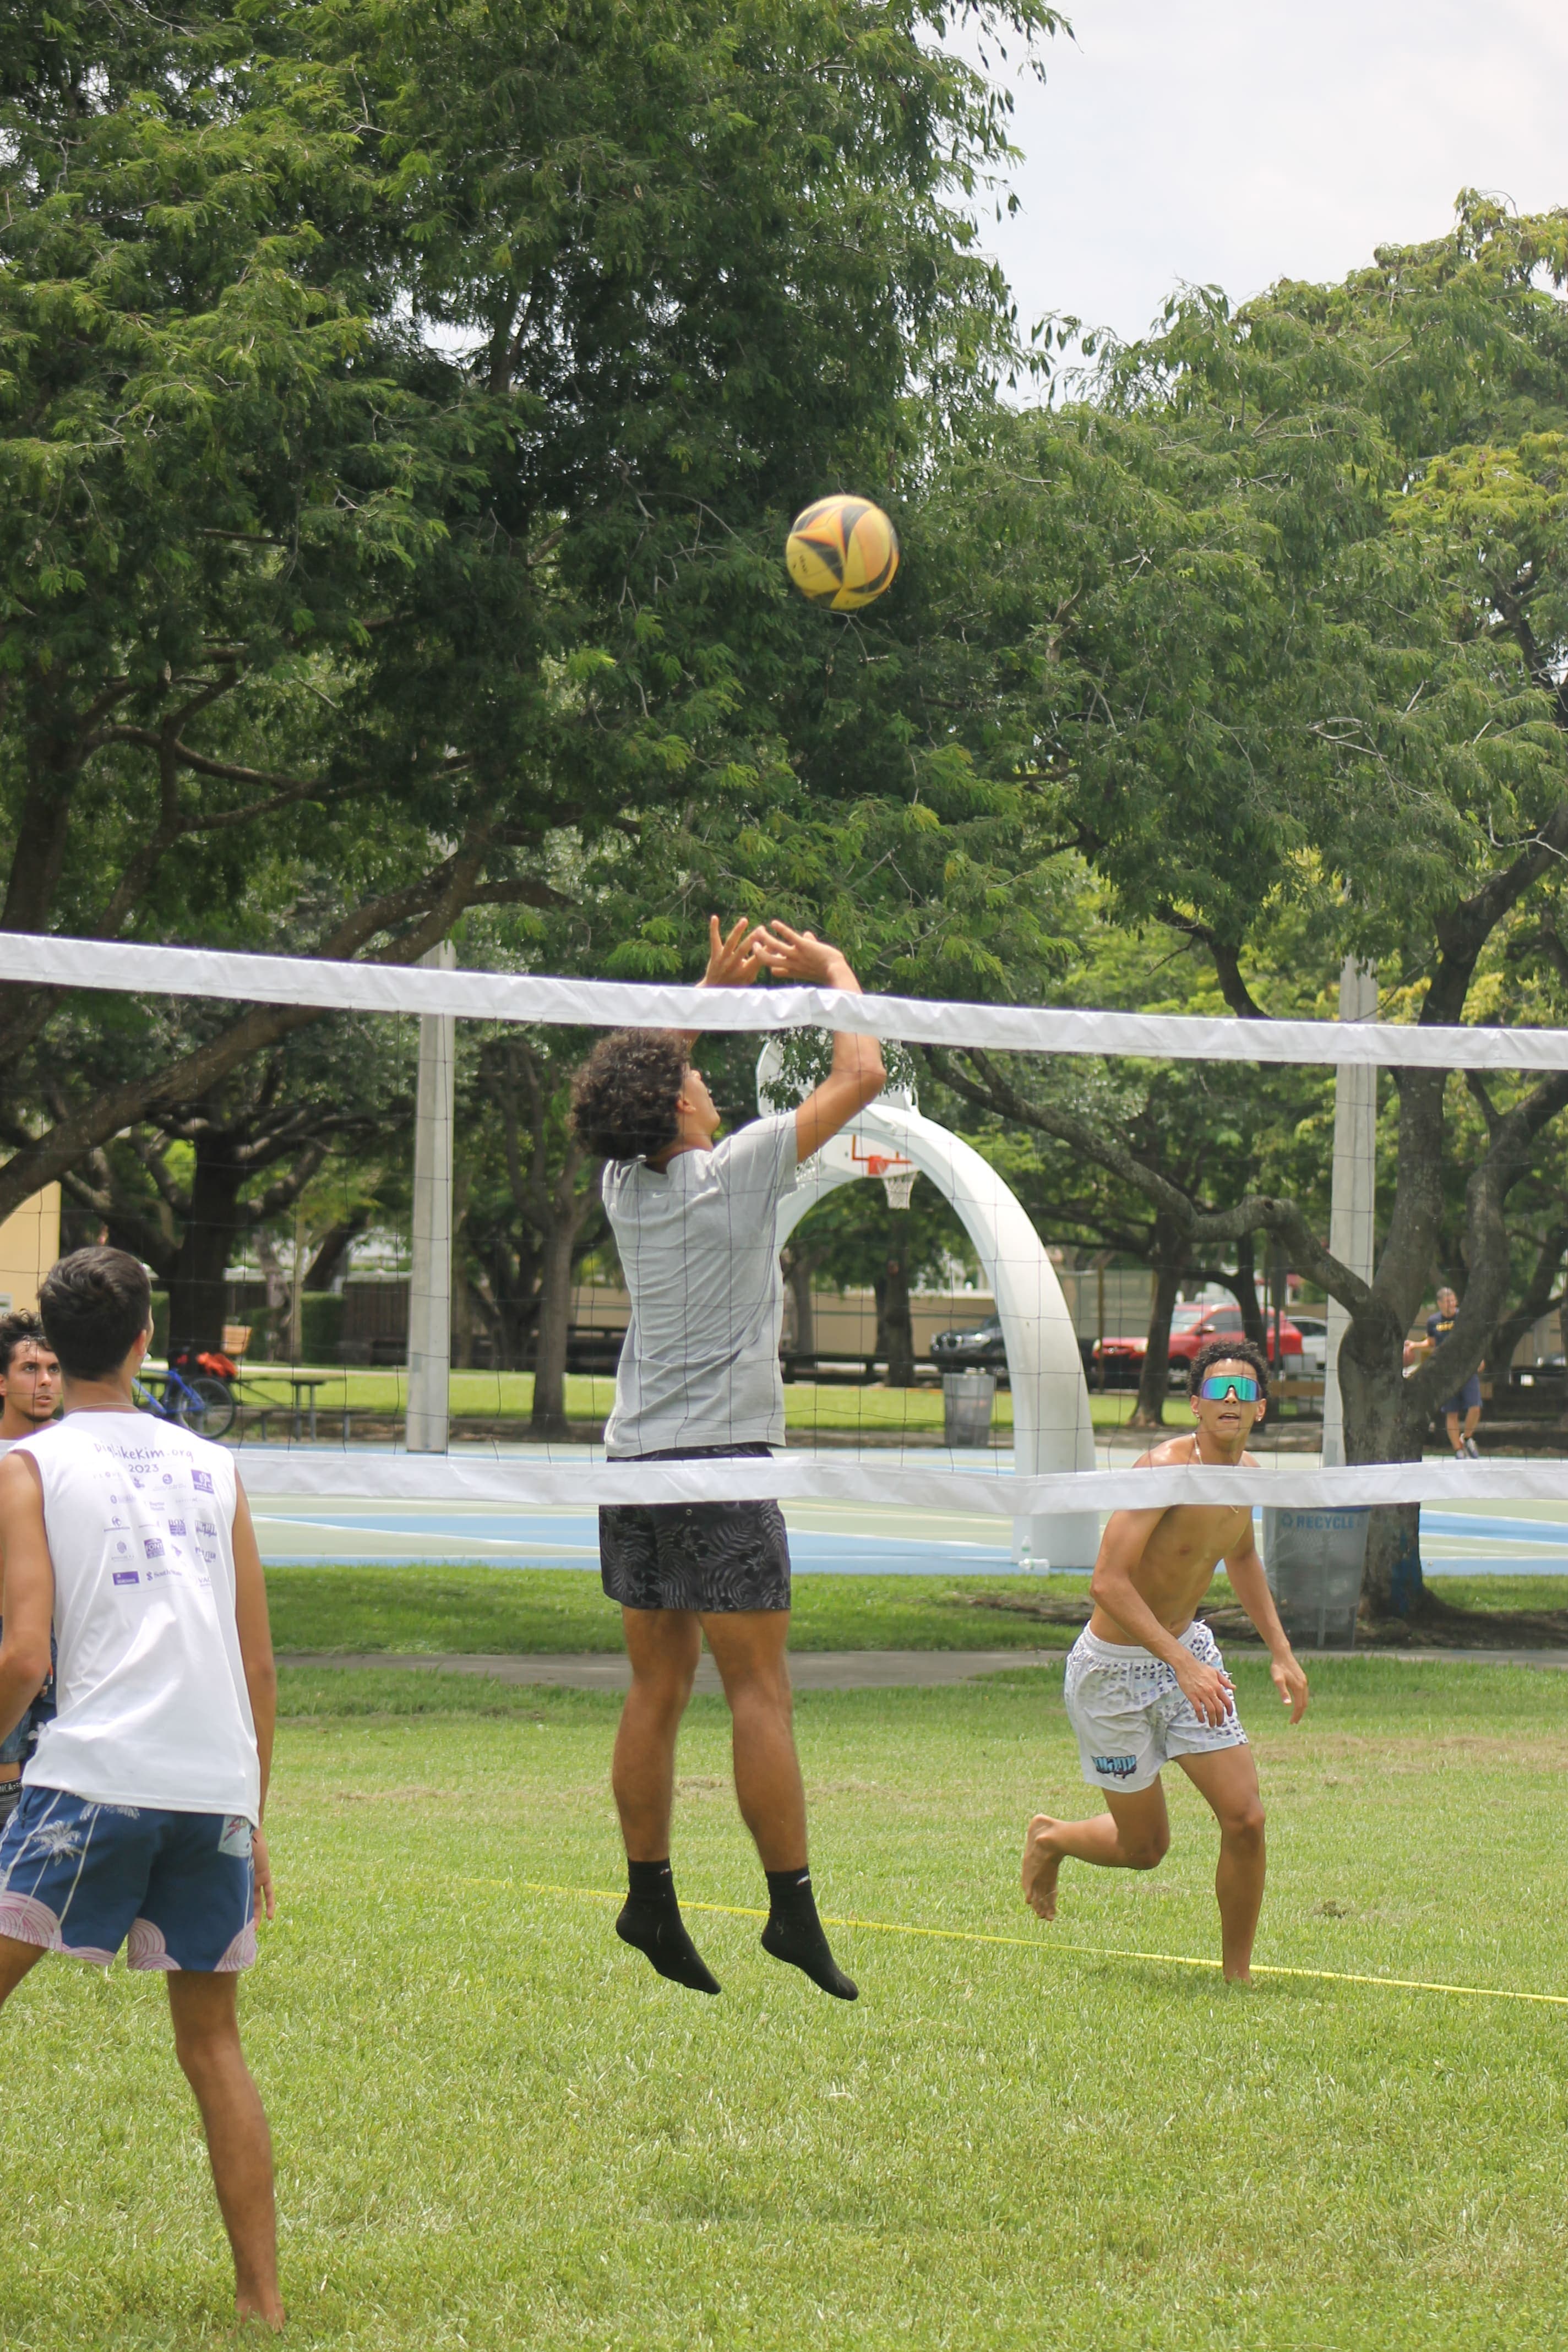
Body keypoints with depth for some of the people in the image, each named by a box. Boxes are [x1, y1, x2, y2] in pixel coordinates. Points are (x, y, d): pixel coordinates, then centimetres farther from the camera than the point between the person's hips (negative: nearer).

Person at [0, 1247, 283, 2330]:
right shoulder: (213, 1466, 16)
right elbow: (261, 1669, 15)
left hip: (94, 1777, -4)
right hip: (219, 1791, 4)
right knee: (212, 2040, 12)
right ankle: (263, 2297, 10)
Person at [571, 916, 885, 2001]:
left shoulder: (625, 1184, 7)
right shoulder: (732, 1172, -10)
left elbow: (639, 1081, 29)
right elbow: (862, 1076, -6)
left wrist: (715, 987, 25)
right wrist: (831, 969, 8)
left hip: (633, 1462, 7)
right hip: (719, 1462, -7)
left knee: (657, 1687, 9)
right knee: (760, 1690, -5)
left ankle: (650, 1899, 9)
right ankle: (792, 1905, -7)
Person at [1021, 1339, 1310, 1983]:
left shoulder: (1245, 1475, 0)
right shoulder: (1164, 1470, -25)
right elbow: (1109, 1583, -31)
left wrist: (1280, 1652, 15)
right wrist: (1181, 1662, -38)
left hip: (1187, 1652, 6)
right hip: (1115, 1669, -6)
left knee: (1245, 1819, -7)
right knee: (1145, 1848, 7)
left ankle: (1237, 1977, 9)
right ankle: (1049, 1840, 40)